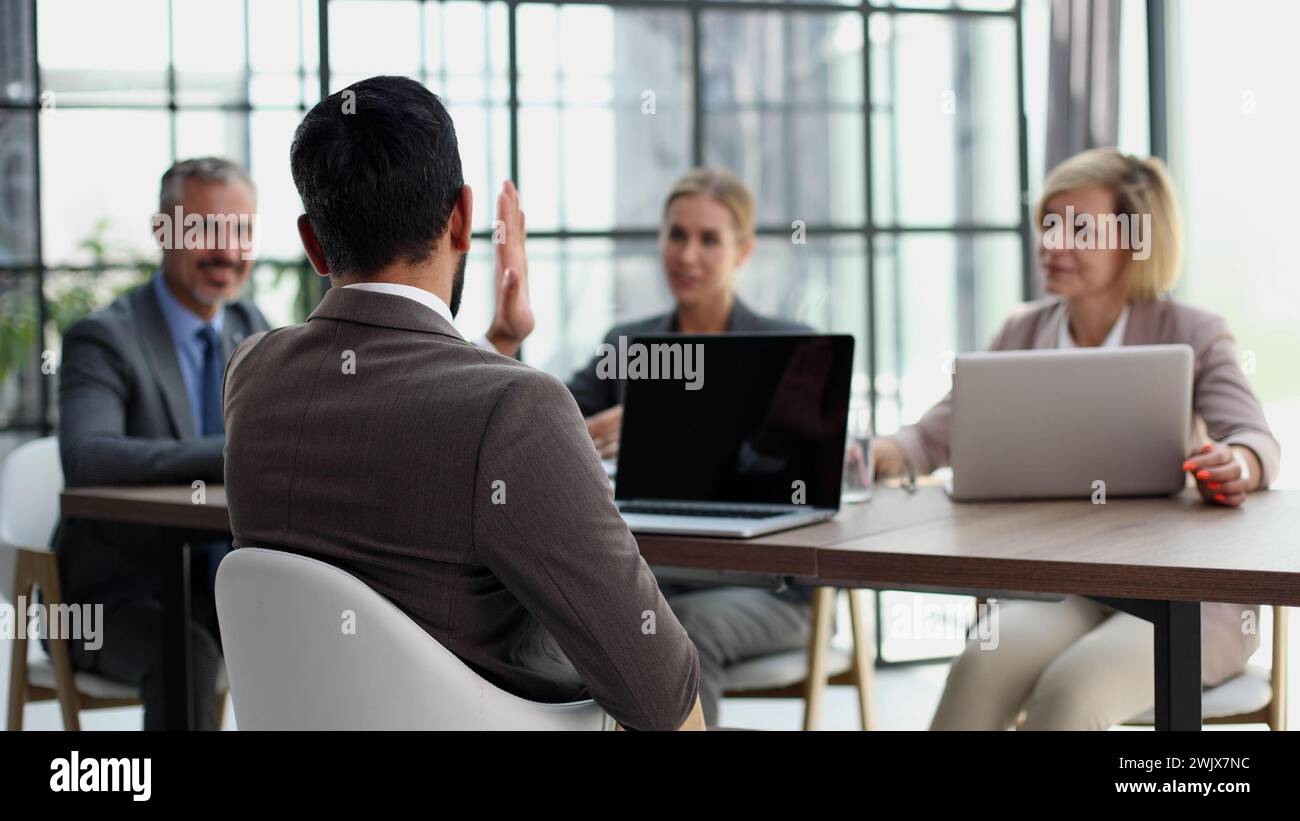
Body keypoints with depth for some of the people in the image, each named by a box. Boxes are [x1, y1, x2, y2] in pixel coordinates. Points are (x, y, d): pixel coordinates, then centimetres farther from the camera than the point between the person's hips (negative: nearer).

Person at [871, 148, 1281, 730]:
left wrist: (1233, 466, -40)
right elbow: (937, 436, 9)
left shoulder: (1191, 337, 0)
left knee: (1070, 688, -34)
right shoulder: (1025, 333, 13)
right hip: (1066, 590, 3)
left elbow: (1255, 439, -14)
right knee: (981, 668, -31)